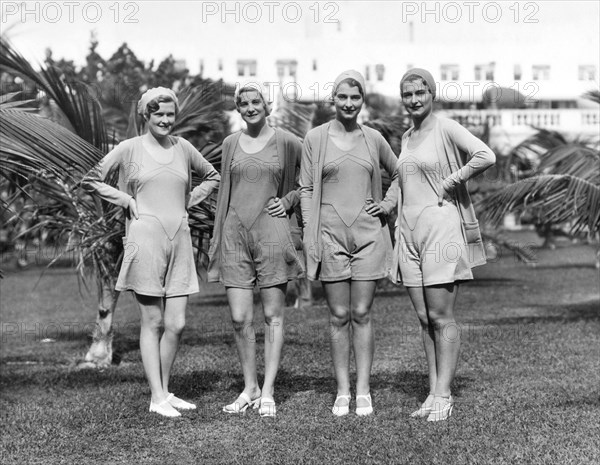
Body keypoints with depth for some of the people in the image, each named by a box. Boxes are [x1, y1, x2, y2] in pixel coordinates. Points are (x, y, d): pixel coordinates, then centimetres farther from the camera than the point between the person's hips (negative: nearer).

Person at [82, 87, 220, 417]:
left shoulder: (183, 148, 11)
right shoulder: (130, 148, 1)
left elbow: (212, 177, 25)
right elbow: (90, 180, 2)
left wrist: (189, 201, 12)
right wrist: (125, 199, -2)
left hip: (179, 240, 4)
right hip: (146, 238, -4)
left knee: (176, 324, 2)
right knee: (153, 322, 0)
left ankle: (164, 391, 17)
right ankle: (157, 398, 5)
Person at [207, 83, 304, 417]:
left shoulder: (286, 142, 2)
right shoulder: (231, 143, 12)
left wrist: (288, 200, -3)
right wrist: (218, 243, 15)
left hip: (271, 230, -3)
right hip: (235, 232, 3)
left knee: (273, 315, 0)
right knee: (240, 317, 1)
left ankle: (268, 392, 5)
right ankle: (250, 388, 14)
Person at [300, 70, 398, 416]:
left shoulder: (374, 139, 7)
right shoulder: (316, 138, 3)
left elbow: (399, 173, 23)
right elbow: (306, 189, 4)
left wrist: (390, 203, 7)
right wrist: (310, 237, -3)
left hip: (369, 235, 1)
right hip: (331, 235, -1)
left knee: (362, 314, 2)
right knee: (339, 316, 3)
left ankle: (363, 392, 8)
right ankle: (342, 392, 10)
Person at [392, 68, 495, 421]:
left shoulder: (446, 129, -6)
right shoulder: (407, 137, 16)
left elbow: (486, 157, -21)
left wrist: (449, 184, -13)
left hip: (442, 228, -7)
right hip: (410, 233, 7)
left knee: (441, 318, -5)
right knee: (424, 319, 8)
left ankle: (444, 396, 2)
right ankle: (434, 393, 15)